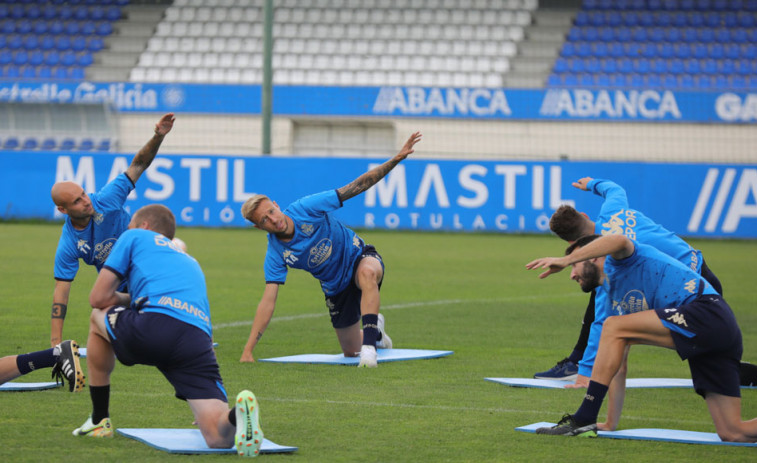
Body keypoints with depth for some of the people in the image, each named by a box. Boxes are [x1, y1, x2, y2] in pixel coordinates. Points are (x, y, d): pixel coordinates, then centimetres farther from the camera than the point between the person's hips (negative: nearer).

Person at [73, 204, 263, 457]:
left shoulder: (135, 237, 25)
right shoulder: (190, 262, 41)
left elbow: (98, 298, 22)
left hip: (154, 326, -4)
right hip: (199, 339, 4)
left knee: (98, 318, 31)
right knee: (219, 437, -3)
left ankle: (99, 421, 31)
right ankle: (237, 415, -40)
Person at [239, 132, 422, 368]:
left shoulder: (305, 208, -24)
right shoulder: (276, 254, -18)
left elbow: (356, 187, -21)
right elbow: (268, 301, -20)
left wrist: (396, 159, -29)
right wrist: (248, 351, -28)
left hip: (360, 257, -3)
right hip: (336, 287, 3)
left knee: (367, 272, -42)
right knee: (351, 352, 11)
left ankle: (370, 343, -44)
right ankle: (375, 330, 47)